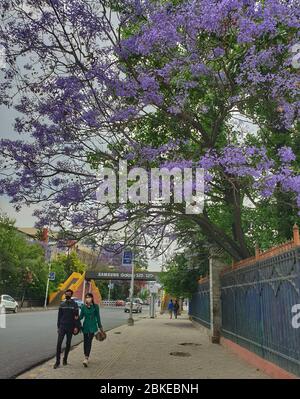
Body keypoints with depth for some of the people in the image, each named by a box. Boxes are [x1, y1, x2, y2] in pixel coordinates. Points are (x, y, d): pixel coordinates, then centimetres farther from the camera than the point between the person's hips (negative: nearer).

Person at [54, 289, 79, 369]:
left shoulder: (74, 304, -3)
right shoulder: (62, 304, 5)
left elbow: (76, 316, -4)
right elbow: (59, 316, 10)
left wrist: (76, 327, -10)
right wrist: (58, 327, 7)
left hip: (70, 327, -1)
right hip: (62, 326, 1)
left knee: (68, 344, 8)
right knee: (59, 343, -7)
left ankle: (65, 359, 23)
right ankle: (57, 361, -1)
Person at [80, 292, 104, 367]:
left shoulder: (95, 306, -4)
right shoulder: (83, 307, 0)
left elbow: (98, 317, 2)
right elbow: (81, 316, 4)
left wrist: (100, 327, 6)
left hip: (92, 326, -3)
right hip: (85, 325, 3)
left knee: (89, 341, -12)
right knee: (85, 341, 9)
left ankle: (86, 359, -15)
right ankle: (86, 357, 24)